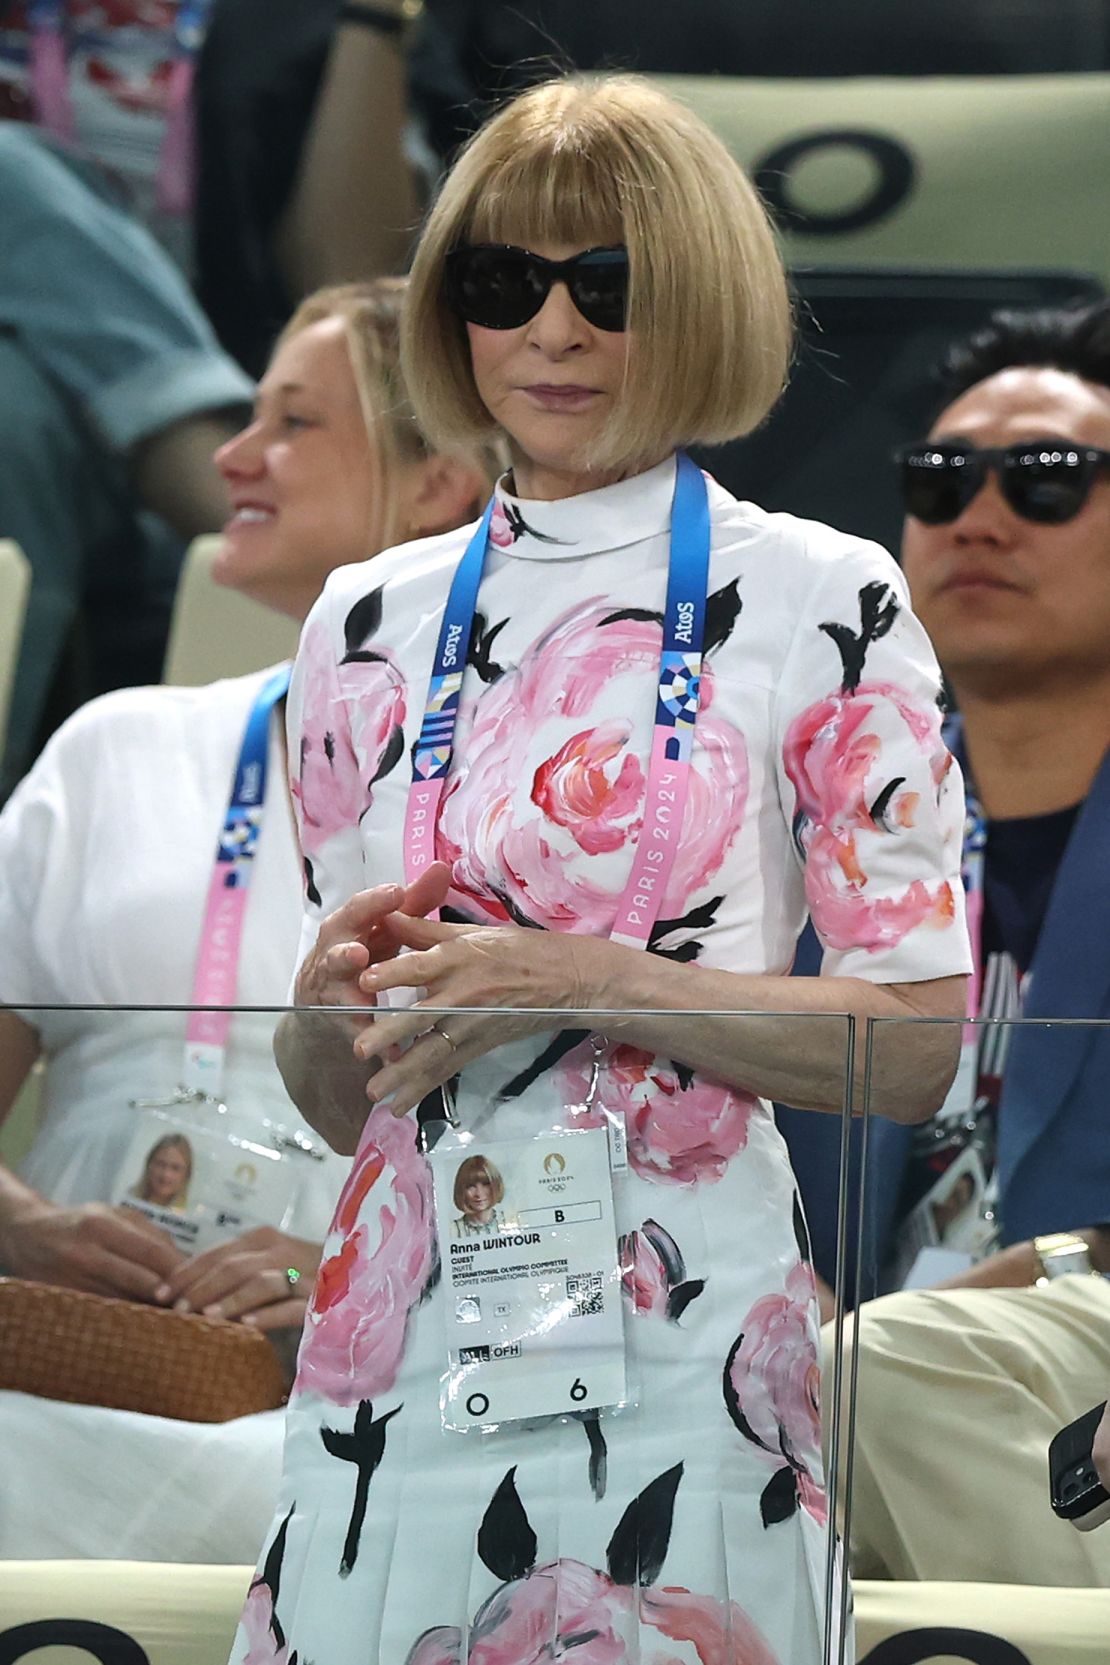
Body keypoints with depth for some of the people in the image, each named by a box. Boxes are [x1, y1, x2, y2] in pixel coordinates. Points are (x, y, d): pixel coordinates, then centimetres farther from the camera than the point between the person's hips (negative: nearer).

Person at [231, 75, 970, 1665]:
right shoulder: (370, 621, 10)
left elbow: (918, 1045, -6)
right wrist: (333, 999, -7)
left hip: (682, 1351, -3)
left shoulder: (822, 603, -2)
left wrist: (581, 982, -15)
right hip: (399, 1346, 4)